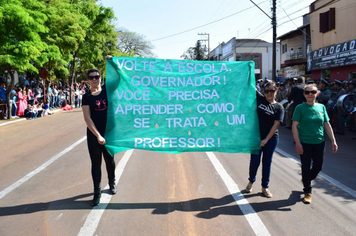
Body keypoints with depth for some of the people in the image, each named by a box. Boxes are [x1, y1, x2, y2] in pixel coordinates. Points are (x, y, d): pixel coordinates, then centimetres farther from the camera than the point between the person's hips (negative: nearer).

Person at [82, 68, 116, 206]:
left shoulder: (107, 90, 2)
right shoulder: (87, 97, -3)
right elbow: (87, 118, -10)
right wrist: (98, 135, -17)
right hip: (93, 135, -1)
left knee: (110, 160, 16)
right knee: (96, 163, 4)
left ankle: (112, 184, 37)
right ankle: (97, 192, 14)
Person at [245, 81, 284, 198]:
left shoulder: (279, 107, -3)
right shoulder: (259, 99, 0)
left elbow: (276, 125, -8)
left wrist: (266, 140, -13)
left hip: (271, 138, 0)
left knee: (267, 163, 10)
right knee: (255, 161, 2)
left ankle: (265, 187, 24)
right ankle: (251, 181, 30)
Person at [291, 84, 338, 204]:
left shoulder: (321, 107, 5)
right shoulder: (300, 108, -7)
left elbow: (327, 125, 10)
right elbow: (294, 126, -10)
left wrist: (333, 141, 6)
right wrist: (298, 143, -16)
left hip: (319, 142, 4)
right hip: (305, 143, -4)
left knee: (318, 166, 9)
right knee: (306, 167, 3)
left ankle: (306, 179, 40)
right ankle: (307, 192, 20)